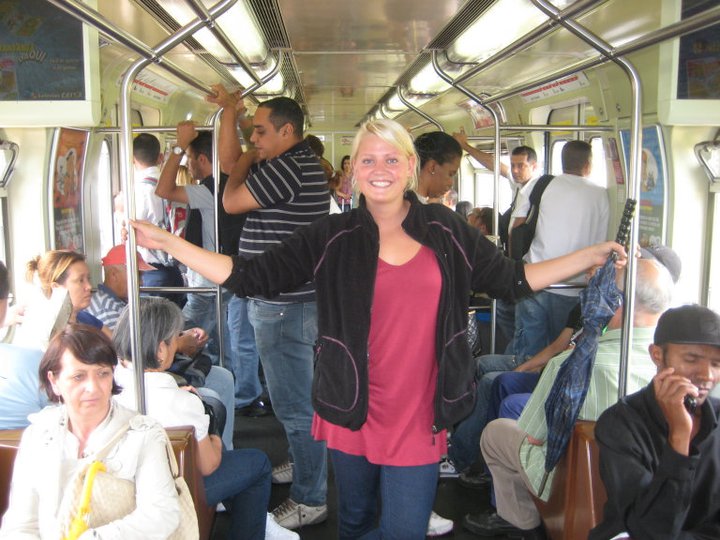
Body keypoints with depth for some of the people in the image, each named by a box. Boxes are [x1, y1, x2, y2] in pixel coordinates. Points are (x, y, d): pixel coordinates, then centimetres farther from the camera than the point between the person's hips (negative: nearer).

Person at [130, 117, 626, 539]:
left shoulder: (446, 232, -1)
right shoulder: (332, 238, -5)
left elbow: (513, 280, 6)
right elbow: (250, 277, -8)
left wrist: (593, 255, 2)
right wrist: (167, 243, -13)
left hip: (418, 417, 0)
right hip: (352, 413, 1)